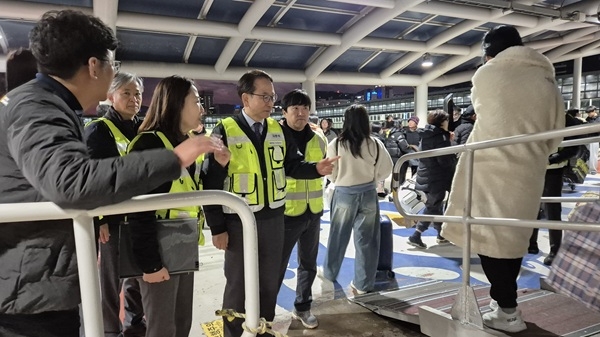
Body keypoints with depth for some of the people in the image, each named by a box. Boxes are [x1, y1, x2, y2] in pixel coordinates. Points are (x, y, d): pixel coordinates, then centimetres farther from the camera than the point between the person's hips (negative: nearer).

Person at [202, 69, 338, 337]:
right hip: (239, 222, -4)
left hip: (273, 219, 4)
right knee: (238, 285, 13)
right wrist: (217, 227, -11)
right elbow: (212, 183, -11)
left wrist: (316, 169, -13)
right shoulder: (224, 132, -12)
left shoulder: (279, 131, 2)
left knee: (270, 282, 18)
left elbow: (292, 166, 8)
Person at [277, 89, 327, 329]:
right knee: (277, 266, 5)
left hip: (313, 212, 6)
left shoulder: (319, 140, 6)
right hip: (286, 213, -5)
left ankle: (302, 307, 36)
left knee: (309, 264, 17)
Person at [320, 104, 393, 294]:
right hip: (368, 194, 1)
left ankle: (329, 272, 35)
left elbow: (331, 173, -3)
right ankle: (363, 283, 17)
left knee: (338, 236, 16)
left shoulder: (336, 144, -11)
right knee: (366, 239, 9)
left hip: (344, 194, 0)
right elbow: (387, 170, 2)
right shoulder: (375, 144, -8)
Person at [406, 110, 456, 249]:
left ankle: (441, 234, 30)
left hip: (426, 176, 8)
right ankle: (415, 236, -6)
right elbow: (445, 160, -21)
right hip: (437, 178, -8)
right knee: (432, 207, -2)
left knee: (436, 206, 19)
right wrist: (454, 160, 0)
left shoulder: (426, 136, 10)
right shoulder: (441, 137, -16)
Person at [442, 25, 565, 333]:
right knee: (513, 238, 16)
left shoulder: (485, 74, -1)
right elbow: (554, 140, 12)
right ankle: (504, 301, 27)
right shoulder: (547, 83, 9)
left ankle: (508, 312, 7)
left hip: (489, 171, -4)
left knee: (487, 238, 3)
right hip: (527, 175, 5)